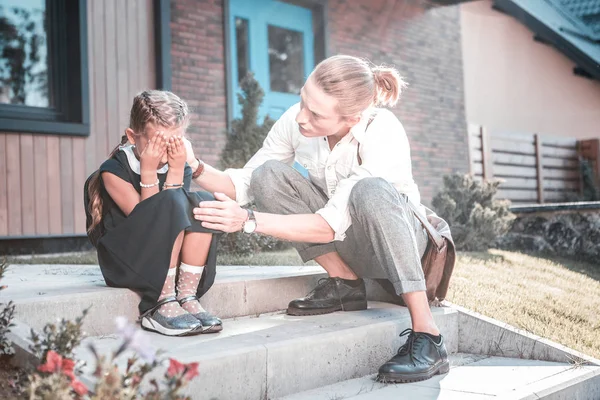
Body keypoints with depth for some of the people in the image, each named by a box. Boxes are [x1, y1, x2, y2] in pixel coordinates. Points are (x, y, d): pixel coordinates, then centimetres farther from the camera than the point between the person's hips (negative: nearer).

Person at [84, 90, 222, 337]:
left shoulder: (181, 167, 2)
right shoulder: (113, 169, -11)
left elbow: (179, 217, -14)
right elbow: (147, 222, -20)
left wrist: (175, 171, -19)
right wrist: (148, 171, -24)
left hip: (172, 263, 5)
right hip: (126, 262, -5)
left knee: (203, 202, -20)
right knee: (171, 202, -29)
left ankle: (187, 296, -21)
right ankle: (163, 304, -26)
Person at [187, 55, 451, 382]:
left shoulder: (383, 135, -31)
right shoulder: (295, 120, -16)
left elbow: (331, 225, -33)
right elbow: (245, 183, -8)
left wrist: (249, 220, -39)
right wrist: (198, 171, -27)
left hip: (398, 238, -5)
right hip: (345, 243, 5)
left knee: (370, 190, -39)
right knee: (269, 174, -17)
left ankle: (427, 337, -33)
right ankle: (345, 283, -6)